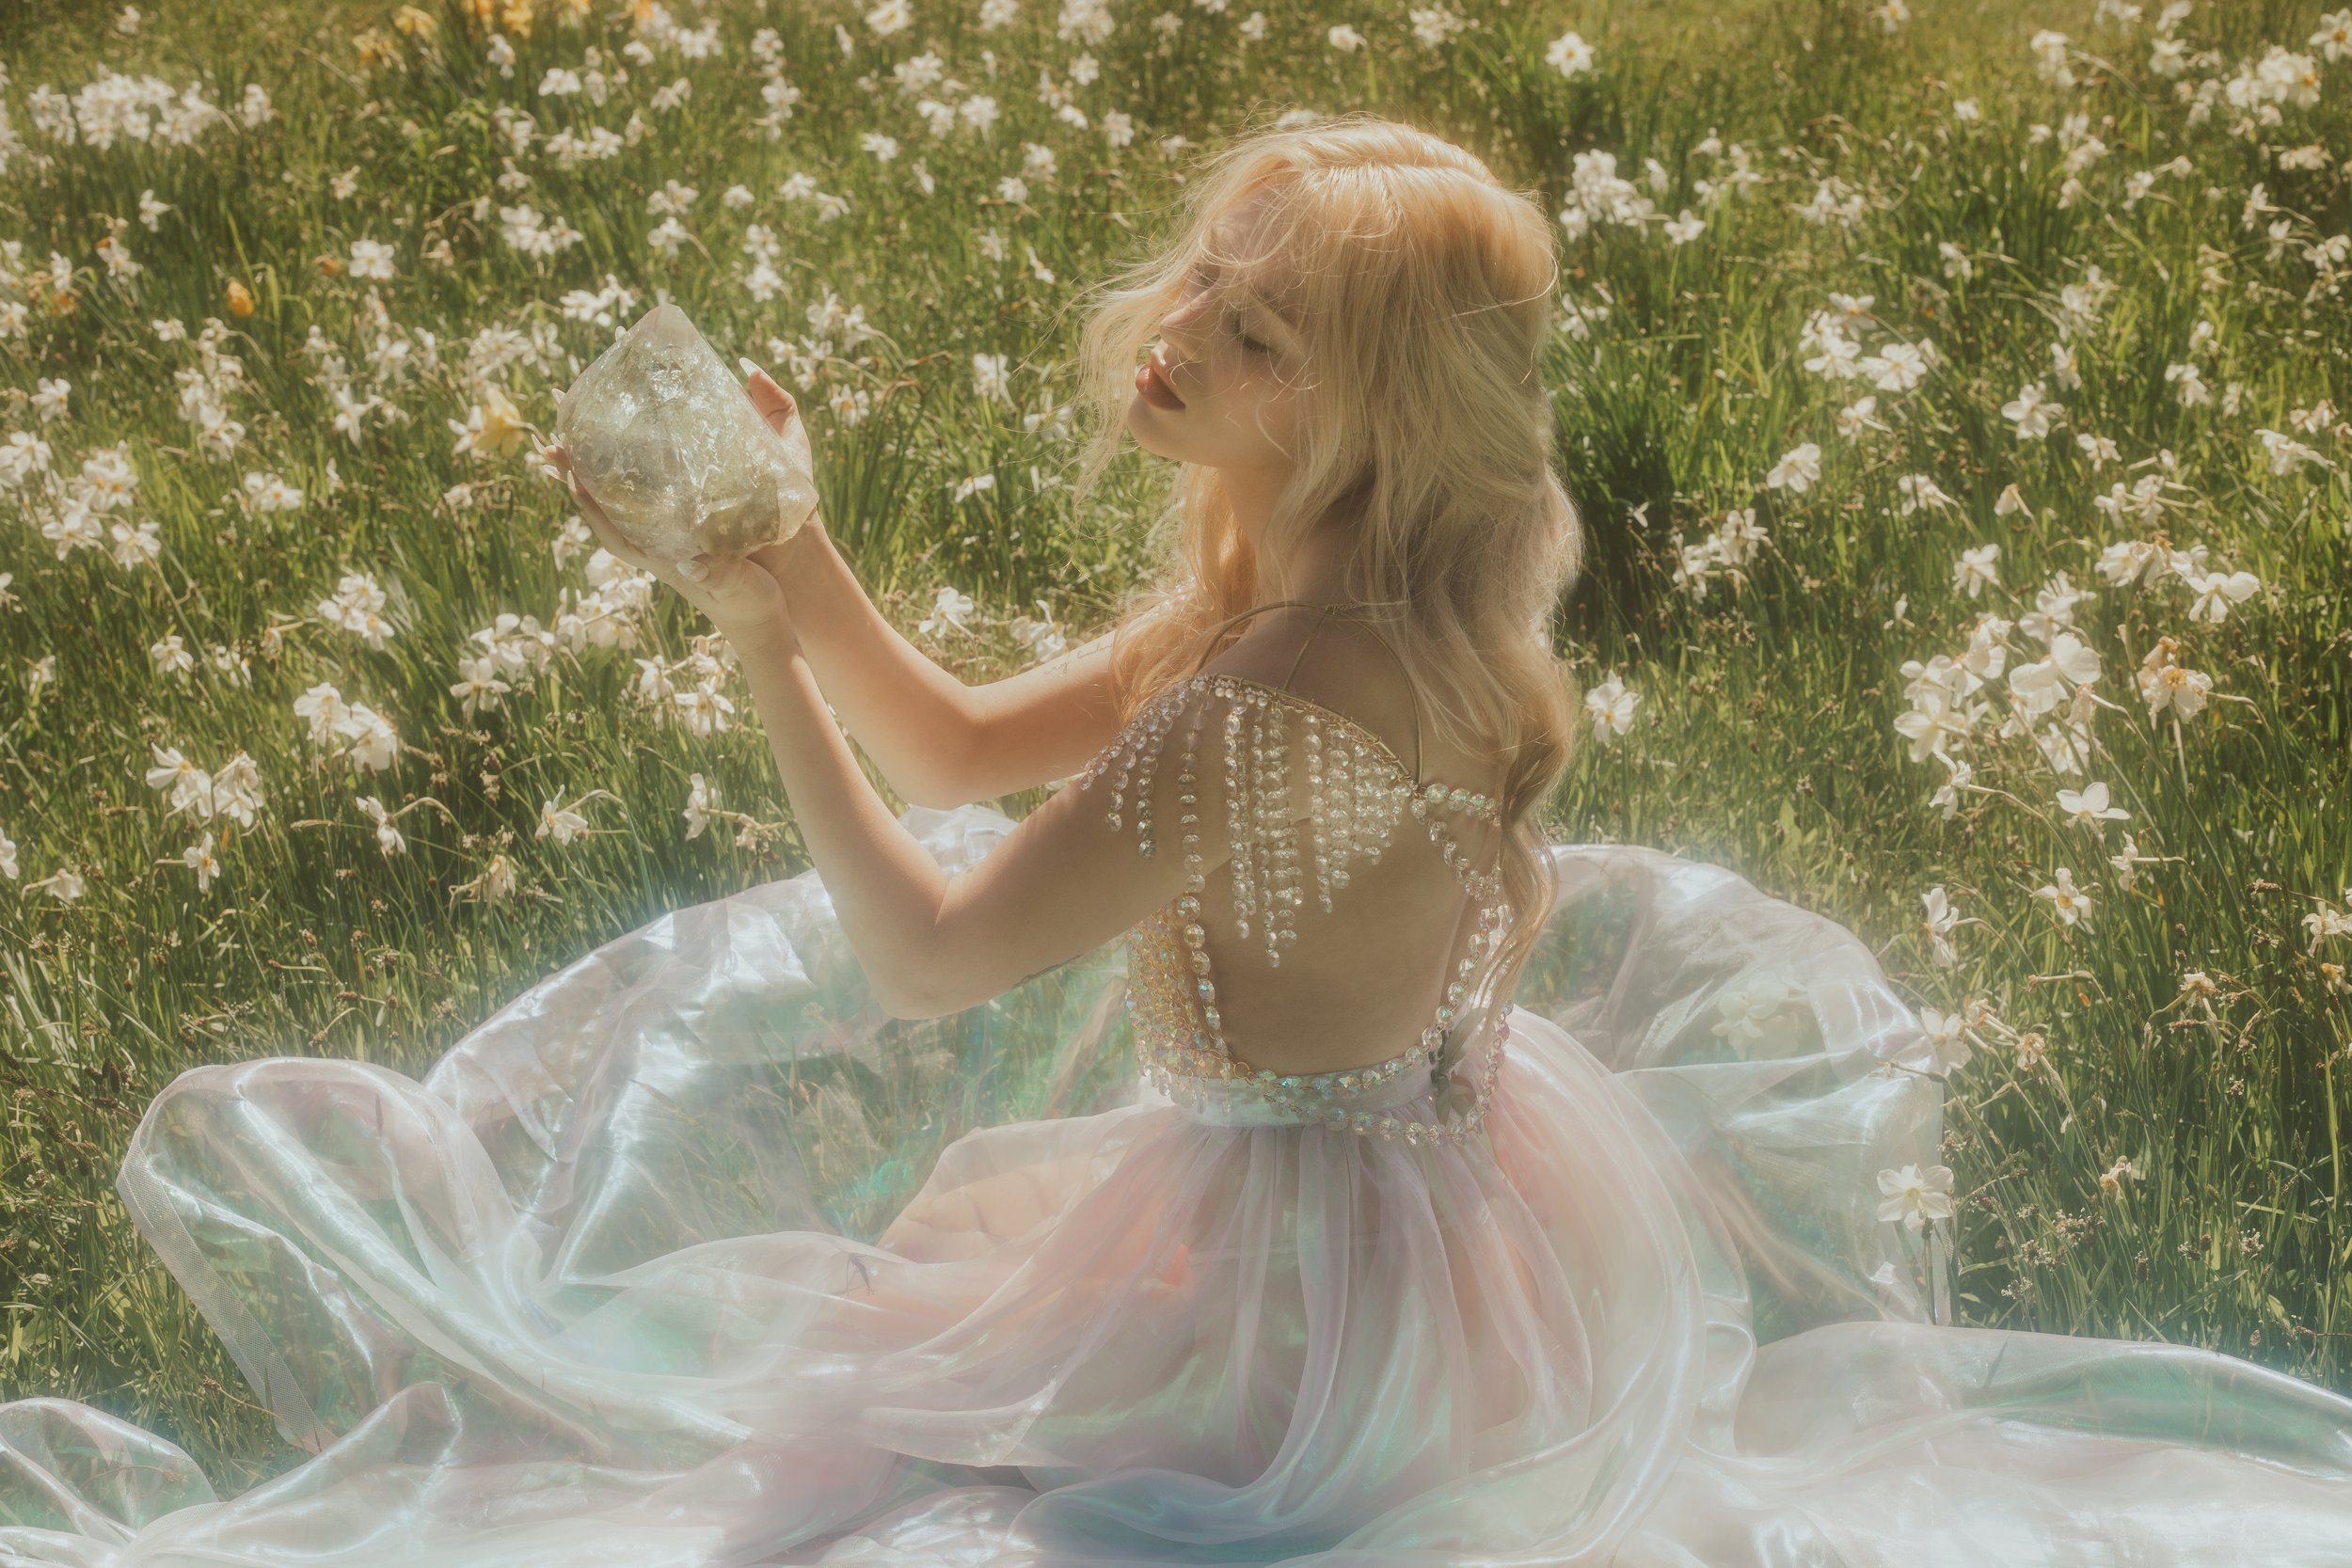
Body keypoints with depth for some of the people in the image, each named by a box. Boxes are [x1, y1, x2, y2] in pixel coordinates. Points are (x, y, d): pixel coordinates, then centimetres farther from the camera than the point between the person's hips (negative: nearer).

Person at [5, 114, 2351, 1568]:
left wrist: (765, 656, -22)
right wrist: (799, 560, -8)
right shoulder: (1354, 602, -3)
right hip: (1471, 1183, 8)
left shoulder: (1265, 708, -31)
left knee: (796, 1362, 7)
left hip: (1293, 1274, -8)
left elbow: (921, 961, -24)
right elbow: (967, 752, 4)